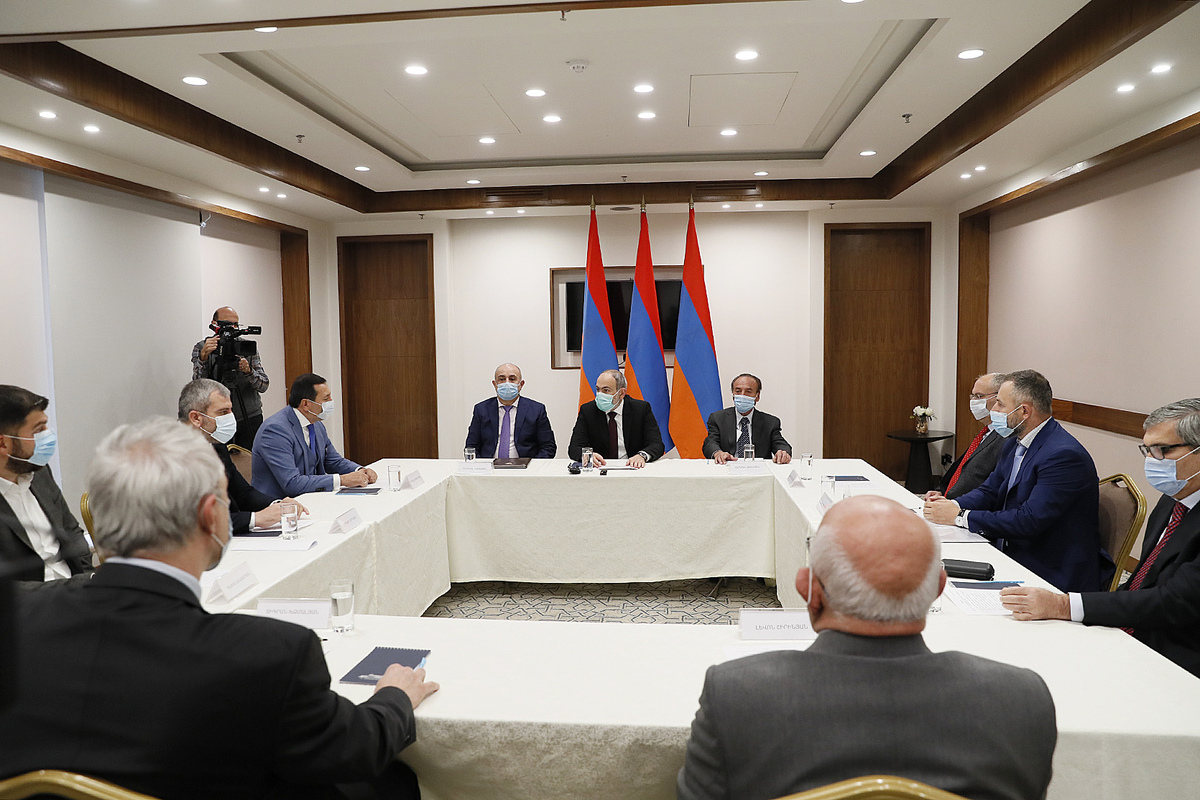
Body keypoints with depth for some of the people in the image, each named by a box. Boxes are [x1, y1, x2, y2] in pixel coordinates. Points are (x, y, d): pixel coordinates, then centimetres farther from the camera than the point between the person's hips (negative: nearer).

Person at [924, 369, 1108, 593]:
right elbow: (990, 491, 13)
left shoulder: (1064, 455, -21)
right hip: (1012, 557, 8)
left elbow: (1031, 520, -27)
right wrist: (952, 505, -9)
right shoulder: (1015, 443, 8)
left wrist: (960, 517, -22)